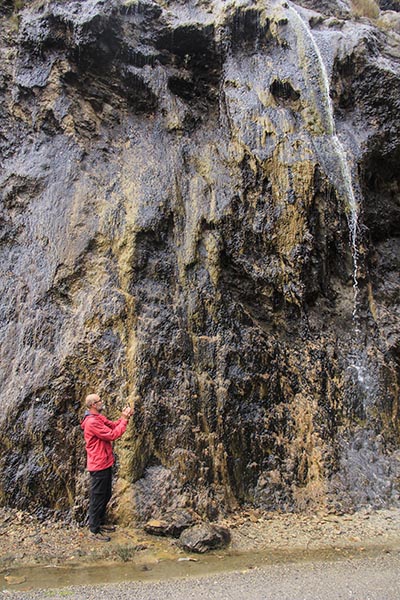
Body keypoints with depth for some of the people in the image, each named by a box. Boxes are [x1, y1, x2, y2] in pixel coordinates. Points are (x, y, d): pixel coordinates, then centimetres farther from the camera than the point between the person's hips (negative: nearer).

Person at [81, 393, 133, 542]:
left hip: (105, 464, 10)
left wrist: (125, 417, -6)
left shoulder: (100, 418, 8)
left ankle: (101, 523, 34)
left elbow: (114, 425, 10)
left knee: (106, 495, 20)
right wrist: (124, 419, -18)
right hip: (98, 466, -10)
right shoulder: (92, 422, -24)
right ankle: (94, 531, 15)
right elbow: (112, 435, -25)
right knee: (98, 498, 2)